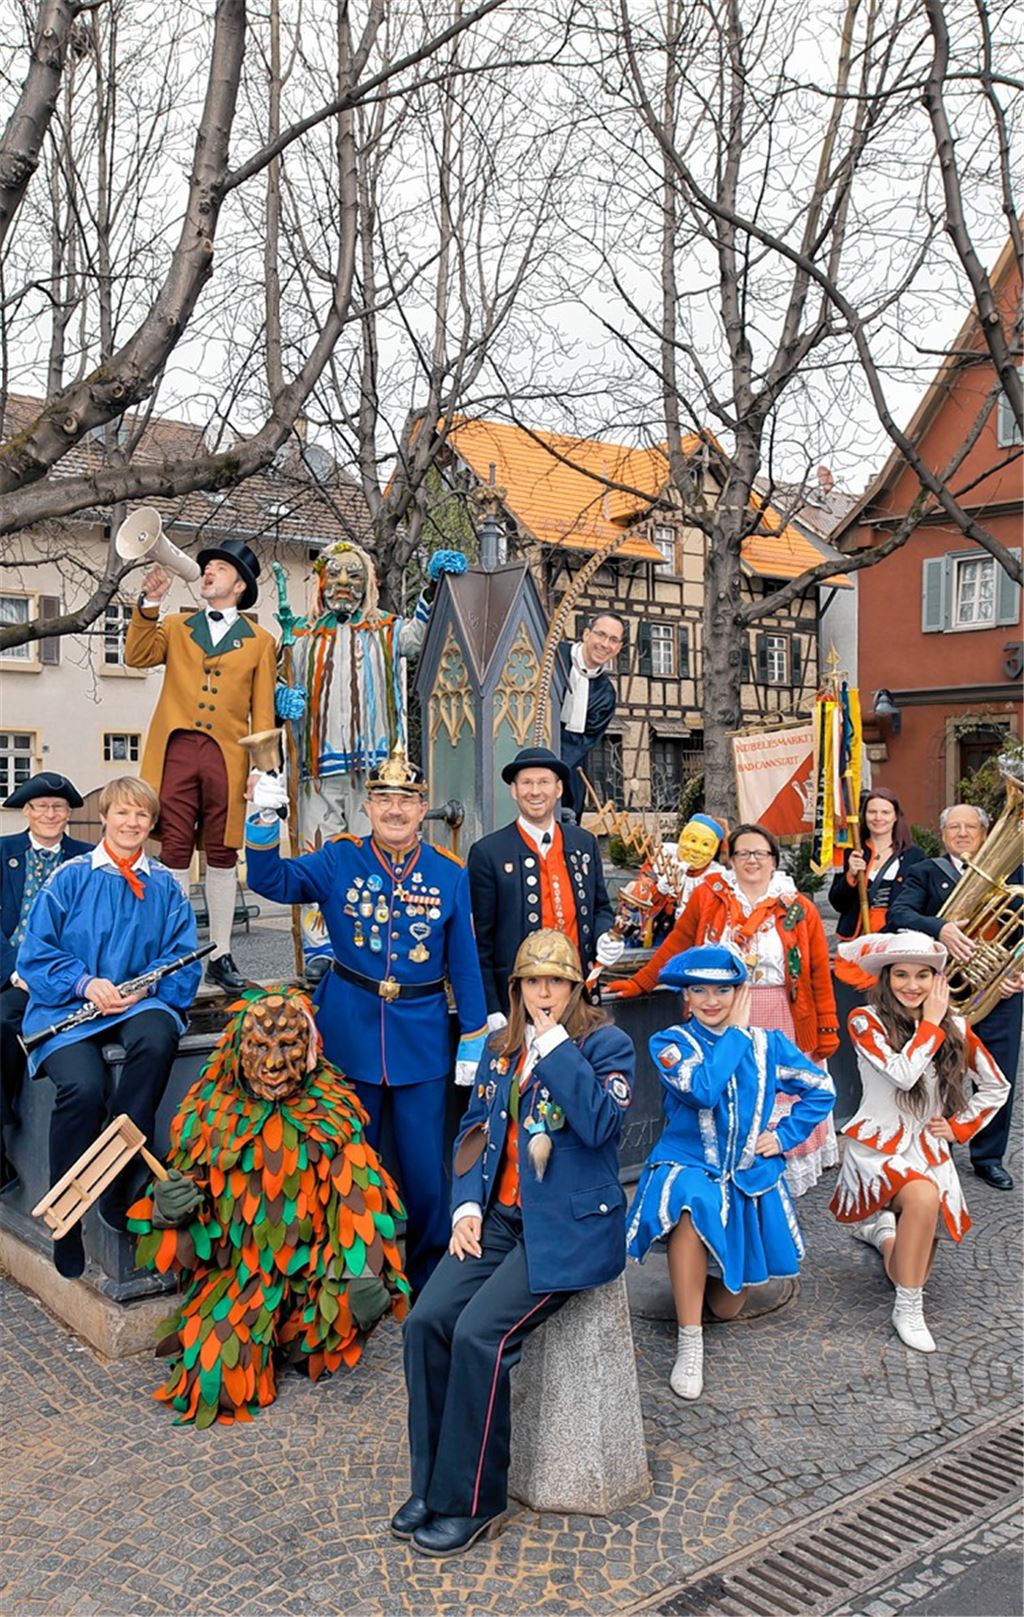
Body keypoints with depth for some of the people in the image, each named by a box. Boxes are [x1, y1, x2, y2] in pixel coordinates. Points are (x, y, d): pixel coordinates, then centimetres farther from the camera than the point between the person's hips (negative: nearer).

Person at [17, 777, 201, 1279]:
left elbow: (183, 958, 6)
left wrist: (147, 987, -13)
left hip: (140, 1003, 1)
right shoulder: (71, 877, 6)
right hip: (69, 1007, -1)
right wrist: (85, 983, -14)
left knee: (157, 1037, -36)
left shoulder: (164, 884, 12)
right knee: (82, 1086, -31)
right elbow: (35, 953, 2)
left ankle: (119, 1182, -21)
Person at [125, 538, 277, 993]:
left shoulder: (260, 641, 13)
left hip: (227, 755, -1)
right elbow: (137, 656, 0)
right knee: (174, 853, -2)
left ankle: (220, 956, 11)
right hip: (177, 750, 1)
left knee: (222, 856, 4)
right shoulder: (175, 627, 18)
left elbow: (262, 711, 7)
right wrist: (149, 603, -8)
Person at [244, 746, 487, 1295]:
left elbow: (465, 965, 2)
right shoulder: (339, 860, -1)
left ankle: (428, 1283, 28)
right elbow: (272, 880, -15)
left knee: (425, 1169, 6)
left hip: (422, 1038, 0)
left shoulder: (450, 874, -1)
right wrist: (264, 820, -31)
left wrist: (473, 1043, 1)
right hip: (350, 1034, 0)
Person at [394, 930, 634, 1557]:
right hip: (502, 1215, 6)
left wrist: (556, 1046, -19)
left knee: (480, 1333, -22)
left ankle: (470, 1500, -3)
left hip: (571, 1223, -6)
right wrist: (468, 1204, 1)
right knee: (427, 1320, -14)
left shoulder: (608, 1044, -5)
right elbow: (476, 1130, 15)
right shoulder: (502, 1048, 14)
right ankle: (431, 1483, 3)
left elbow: (599, 1122, -22)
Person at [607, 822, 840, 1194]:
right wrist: (639, 983, 4)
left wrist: (827, 1030, -2)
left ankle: (782, 1183, 23)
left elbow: (819, 973, 0)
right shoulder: (708, 898, 1)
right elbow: (675, 945, 5)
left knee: (781, 1103, 7)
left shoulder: (799, 910, 0)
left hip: (782, 1024, 0)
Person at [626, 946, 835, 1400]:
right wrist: (736, 1031, -16)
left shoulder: (767, 1043, 2)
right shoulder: (671, 1043, -7)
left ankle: (708, 1273, 39)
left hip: (749, 1176, 3)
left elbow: (821, 1090, 11)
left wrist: (786, 1133, -1)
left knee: (727, 1306, 2)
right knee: (692, 1204, -40)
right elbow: (703, 1089, -25)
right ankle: (690, 1344, -26)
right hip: (688, 1166, -3)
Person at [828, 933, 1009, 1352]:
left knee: (913, 1272, 2)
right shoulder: (866, 1021, -10)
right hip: (878, 1146, -4)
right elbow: (903, 1073, -25)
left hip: (929, 1151, 4)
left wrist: (959, 1127, 4)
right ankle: (908, 1311, -19)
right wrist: (930, 1022, -16)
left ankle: (881, 1226, 39)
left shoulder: (955, 1030, 2)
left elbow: (996, 1087, 14)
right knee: (924, 1197, -37)